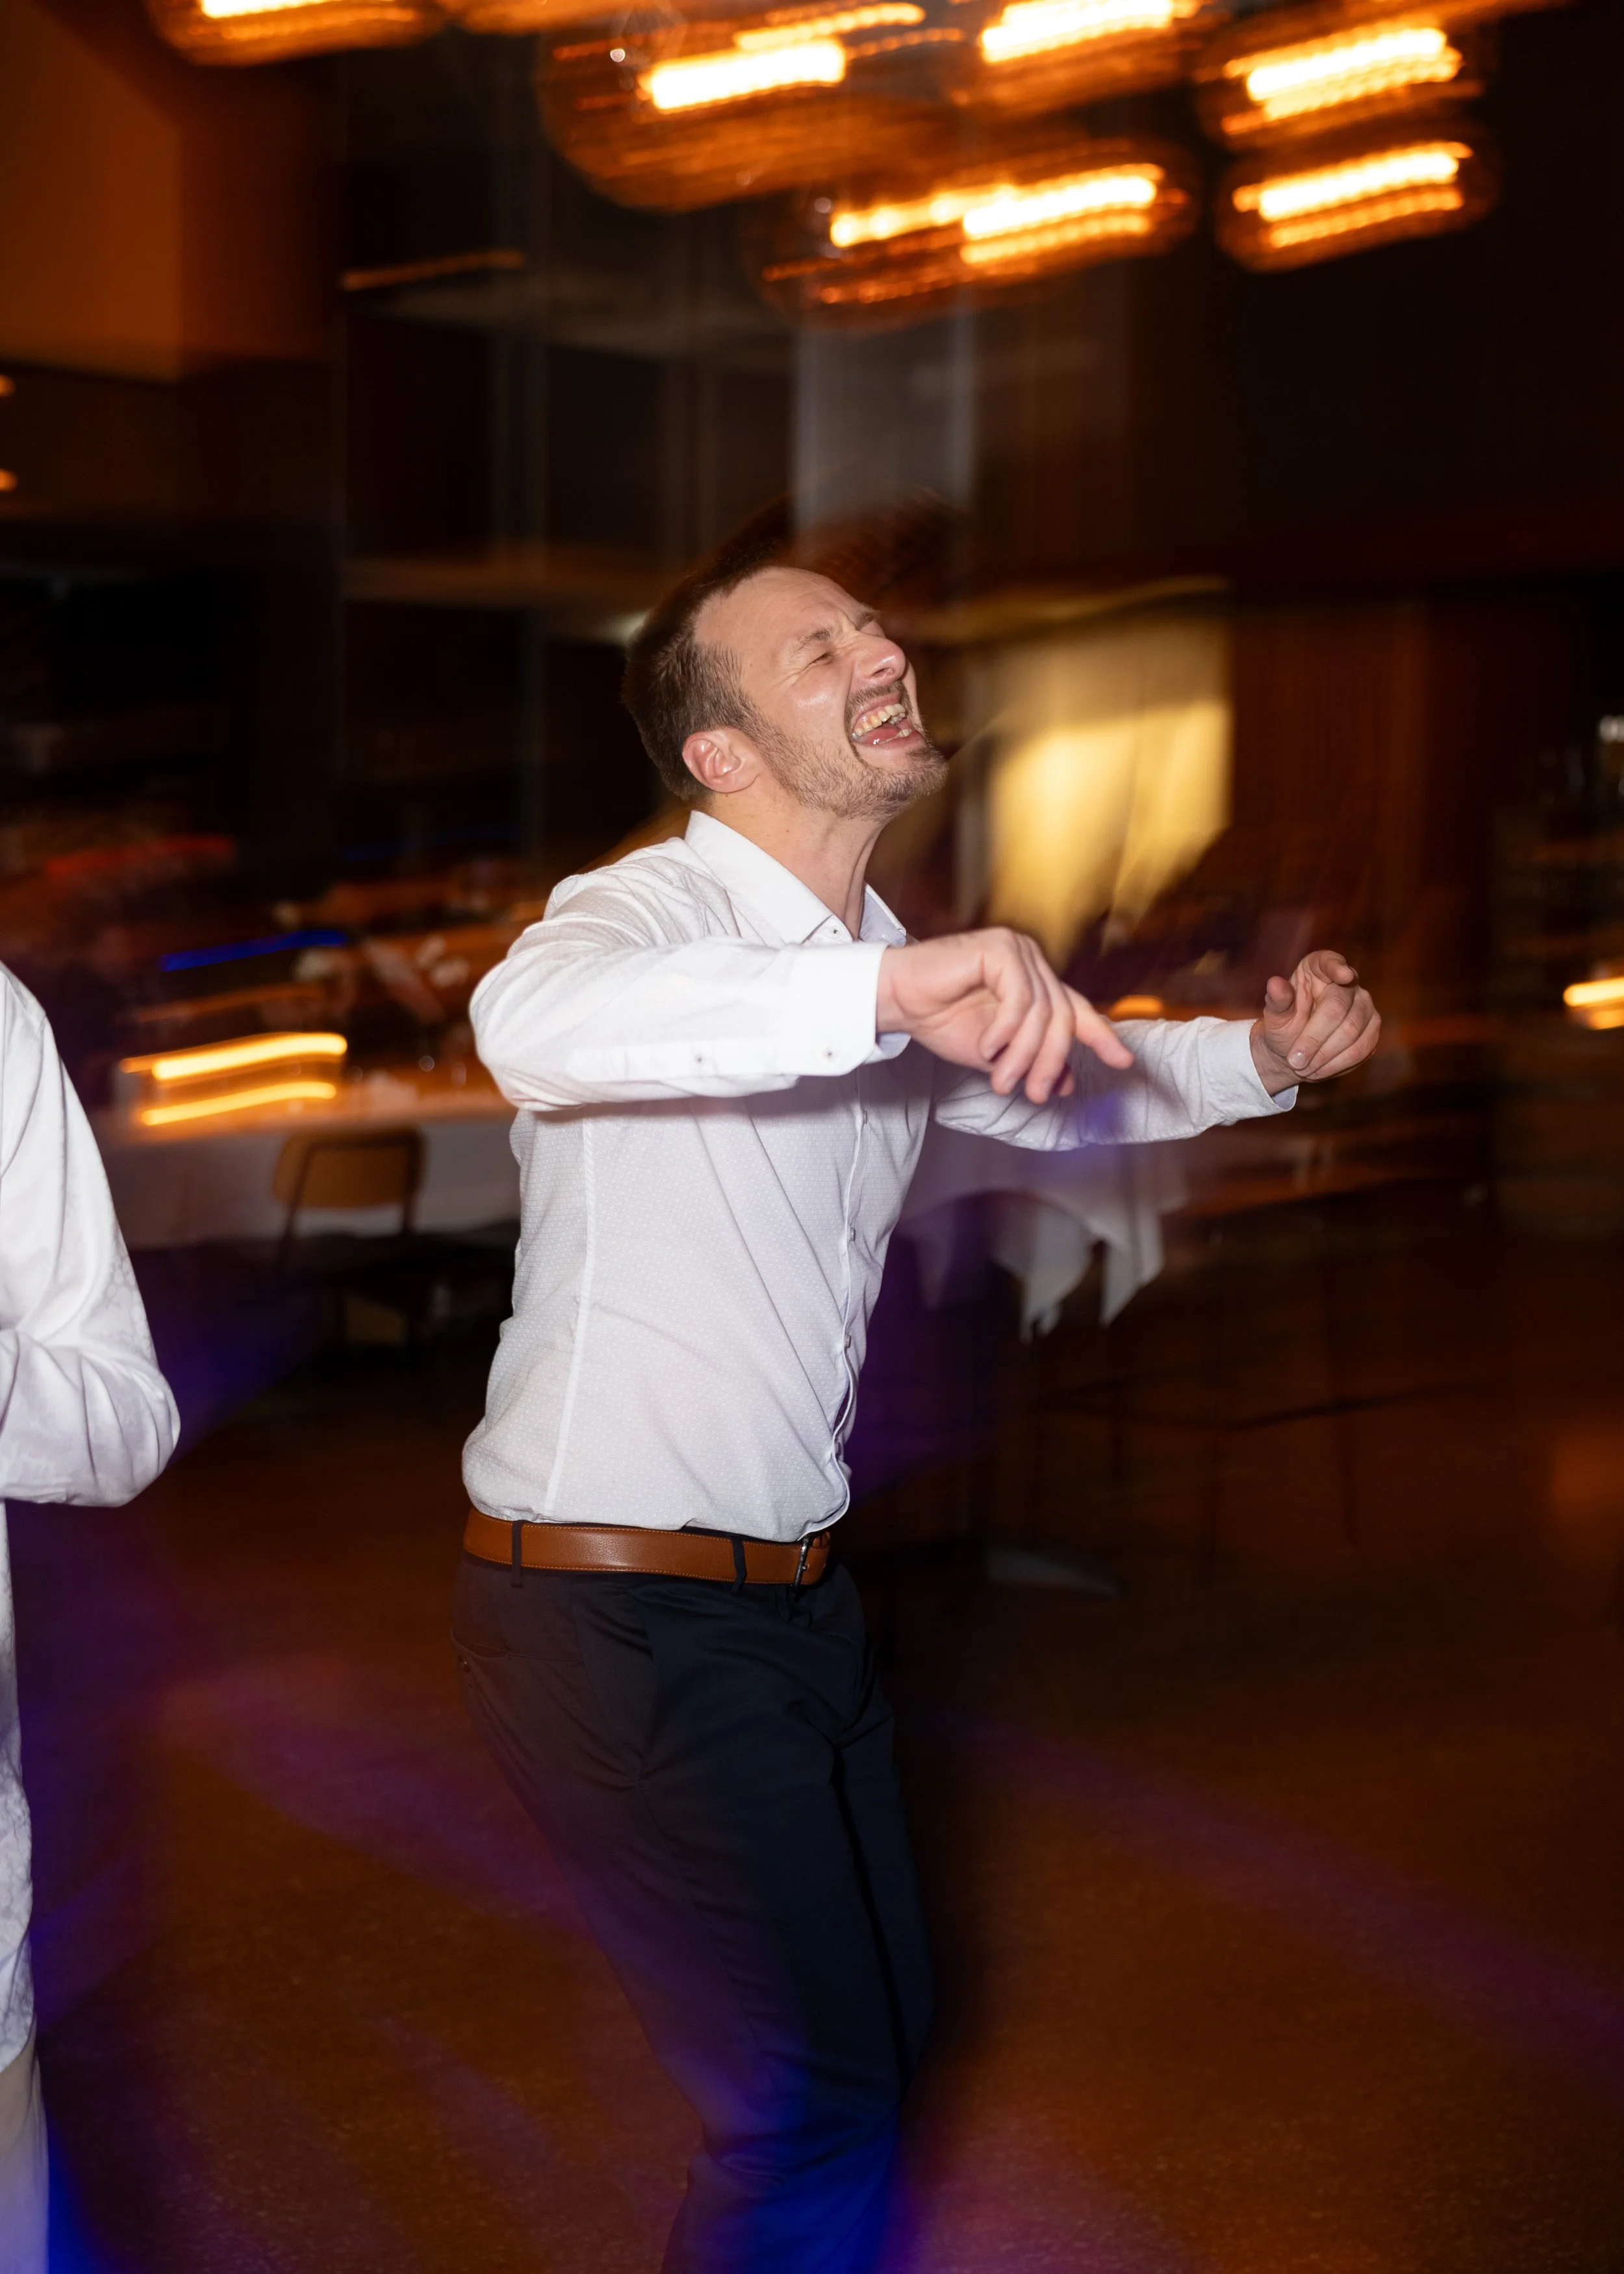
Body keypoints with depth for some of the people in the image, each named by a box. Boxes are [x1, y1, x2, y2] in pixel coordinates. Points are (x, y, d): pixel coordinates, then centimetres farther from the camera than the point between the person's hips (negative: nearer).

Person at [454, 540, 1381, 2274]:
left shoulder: (882, 968, 9)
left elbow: (1047, 1091, 28)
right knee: (819, 2099, -5)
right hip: (617, 1613, -9)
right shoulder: (651, 907, -17)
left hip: (789, 1596, 9)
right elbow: (533, 1017, -42)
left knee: (884, 2014, 23)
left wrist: (1260, 1056, 10)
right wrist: (882, 987, -54)